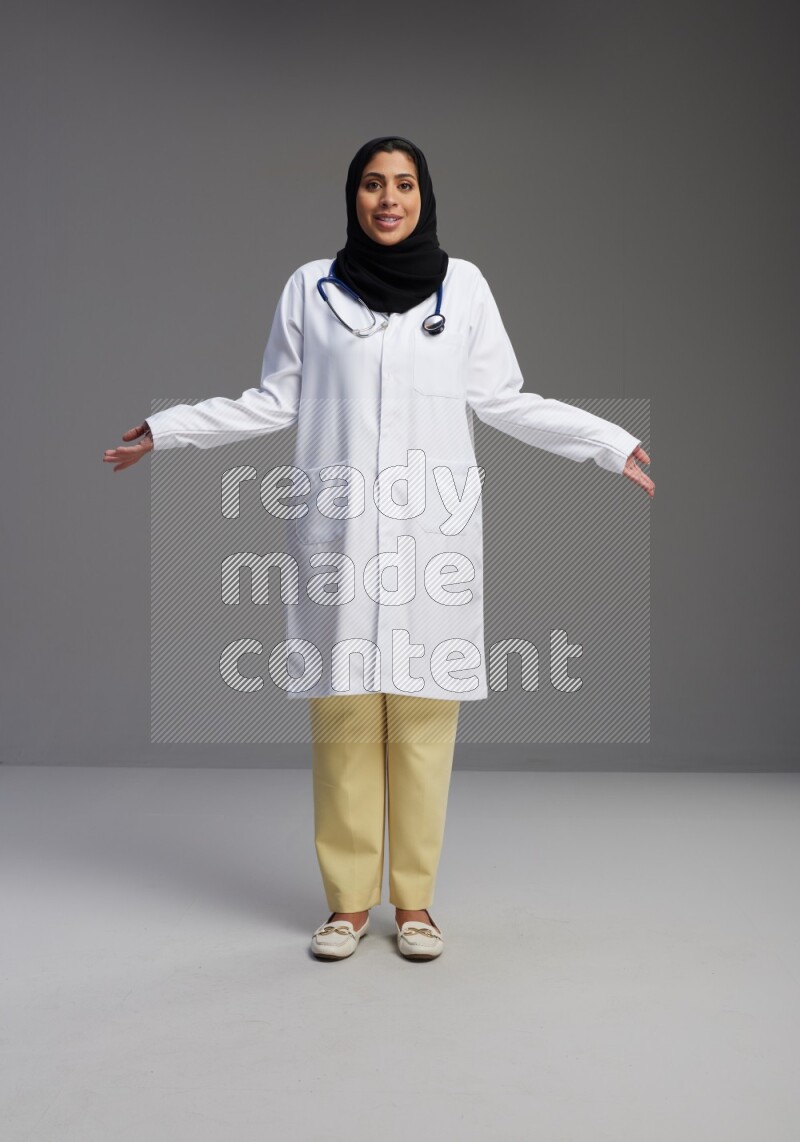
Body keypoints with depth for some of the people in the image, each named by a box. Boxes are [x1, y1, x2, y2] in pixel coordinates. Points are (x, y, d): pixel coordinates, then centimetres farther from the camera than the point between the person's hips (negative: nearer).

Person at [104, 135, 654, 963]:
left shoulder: (464, 285, 8)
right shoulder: (311, 286, 8)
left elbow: (504, 401, 9)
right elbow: (275, 401, 12)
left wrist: (611, 444, 5)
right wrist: (166, 429, 11)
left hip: (433, 527, 0)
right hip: (338, 528, 0)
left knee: (424, 713, -1)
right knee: (343, 711, 0)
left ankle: (413, 900, 12)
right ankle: (348, 900, 12)